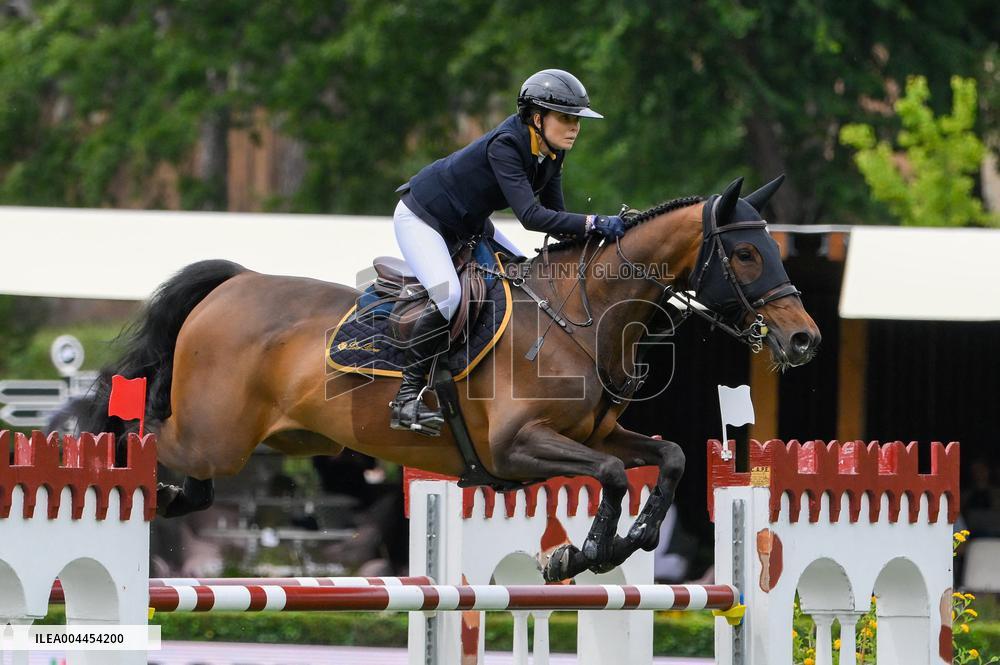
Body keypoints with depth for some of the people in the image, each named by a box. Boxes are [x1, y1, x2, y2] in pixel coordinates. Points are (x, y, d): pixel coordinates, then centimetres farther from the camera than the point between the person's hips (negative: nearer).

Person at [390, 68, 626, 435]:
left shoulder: (551, 155, -7)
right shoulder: (505, 145, -33)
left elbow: (556, 218, -3)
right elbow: (530, 216, -41)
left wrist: (592, 234, -20)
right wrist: (594, 223, -46)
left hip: (467, 226, 10)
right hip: (420, 219, -10)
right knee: (447, 295, -30)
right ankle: (407, 397, -24)